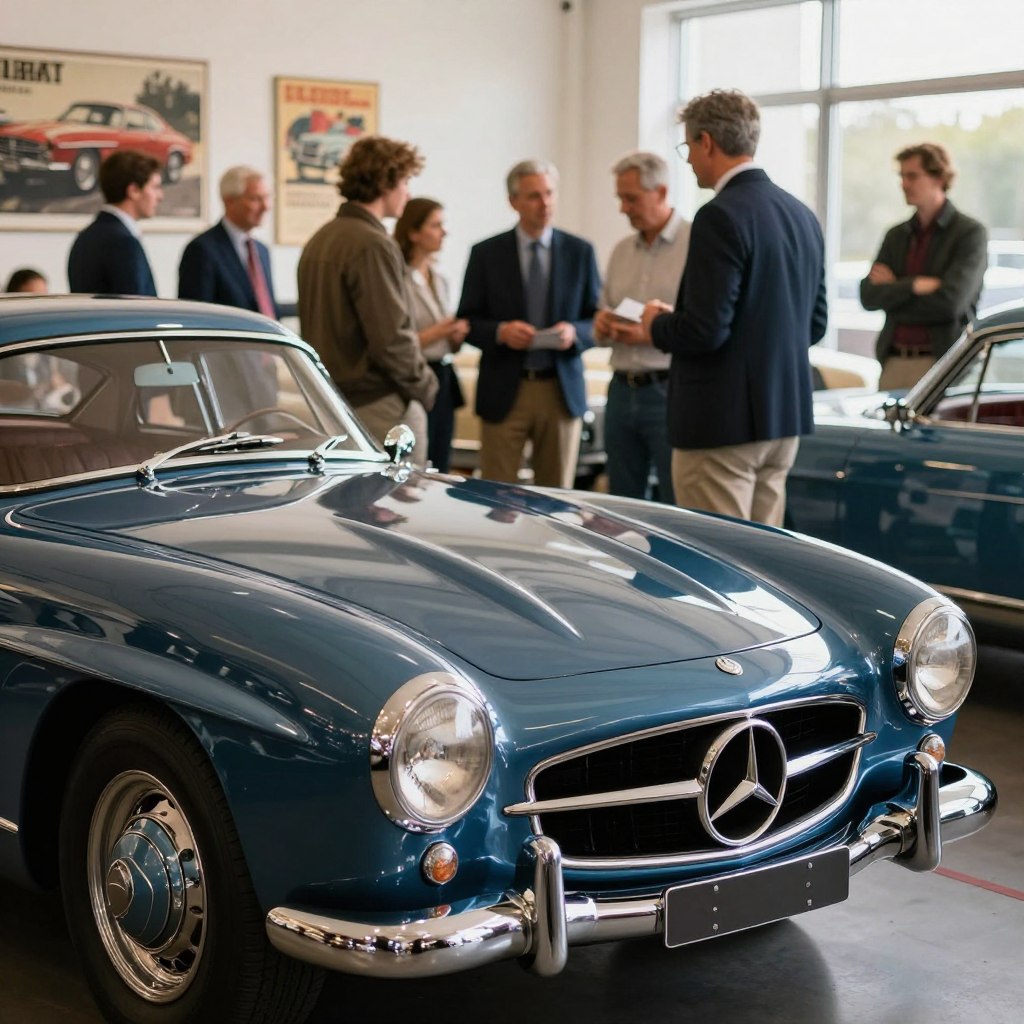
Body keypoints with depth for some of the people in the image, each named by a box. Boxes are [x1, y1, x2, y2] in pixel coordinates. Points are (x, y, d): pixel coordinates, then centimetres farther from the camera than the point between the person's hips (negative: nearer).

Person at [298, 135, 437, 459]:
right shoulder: (372, 245, -16)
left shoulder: (319, 241, 13)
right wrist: (423, 387, -7)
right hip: (379, 405, -9)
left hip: (331, 401, 10)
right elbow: (391, 337, -20)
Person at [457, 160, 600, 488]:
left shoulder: (580, 252, 7)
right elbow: (467, 322, 3)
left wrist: (575, 332, -14)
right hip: (504, 391, -1)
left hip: (562, 391, 1)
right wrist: (501, 331, -17)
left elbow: (598, 319, 8)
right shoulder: (486, 254, 3)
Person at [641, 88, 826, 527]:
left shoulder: (721, 217, -16)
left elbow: (704, 330, -21)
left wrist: (657, 323, -2)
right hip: (784, 418, 9)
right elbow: (814, 323, 15)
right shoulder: (802, 215, 10)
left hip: (723, 421, -9)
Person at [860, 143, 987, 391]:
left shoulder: (971, 233, -3)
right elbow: (868, 297, 1)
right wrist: (914, 285, -14)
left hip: (943, 363, -5)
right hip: (894, 362, 5)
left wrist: (894, 289, -3)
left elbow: (950, 301, -15)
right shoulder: (896, 236, 13)